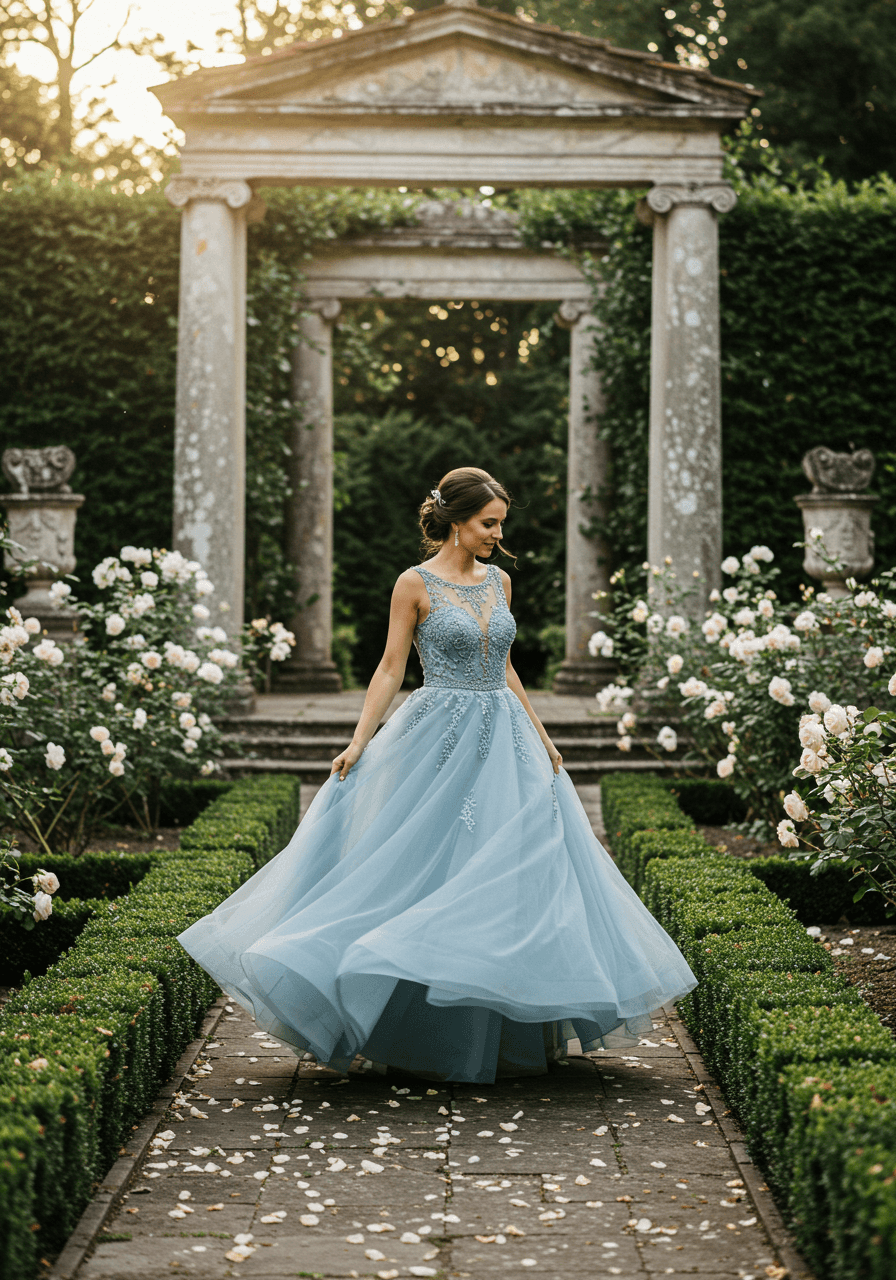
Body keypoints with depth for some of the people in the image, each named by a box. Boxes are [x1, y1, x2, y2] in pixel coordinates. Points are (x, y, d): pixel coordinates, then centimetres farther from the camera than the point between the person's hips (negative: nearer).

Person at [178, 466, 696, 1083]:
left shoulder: (499, 581, 11)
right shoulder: (416, 583, -5)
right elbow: (391, 670, -5)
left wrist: (542, 737, 17)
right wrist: (358, 743, -11)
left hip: (504, 740, 6)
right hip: (443, 740, -5)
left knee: (512, 872, 3)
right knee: (437, 869, -3)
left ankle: (510, 1028, 12)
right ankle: (437, 1035, 6)